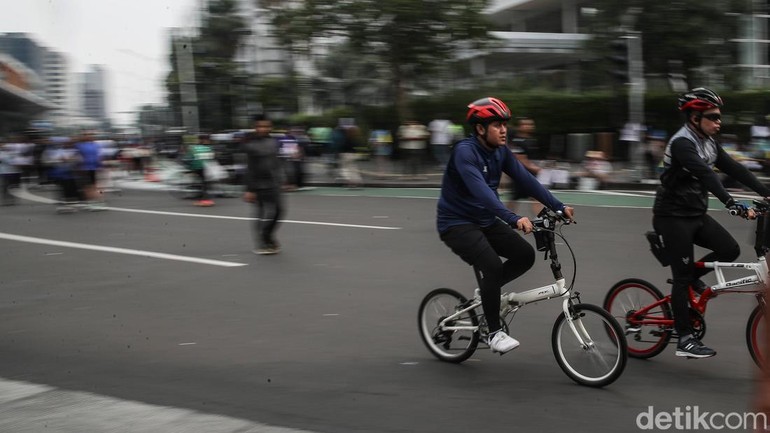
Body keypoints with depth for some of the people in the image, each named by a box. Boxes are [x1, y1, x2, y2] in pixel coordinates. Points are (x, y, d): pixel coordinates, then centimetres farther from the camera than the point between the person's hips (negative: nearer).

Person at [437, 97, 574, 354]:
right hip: (456, 223, -8)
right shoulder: (465, 151, -24)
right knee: (492, 265, -26)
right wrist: (514, 219, -48)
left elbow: (525, 180, -3)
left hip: (485, 220, 8)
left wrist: (558, 206, -12)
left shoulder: (500, 152, 1)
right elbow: (480, 190, -37)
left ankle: (486, 290, 16)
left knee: (525, 255, -5)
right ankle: (494, 333, -12)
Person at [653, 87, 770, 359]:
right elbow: (706, 176, -34)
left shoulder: (709, 143, 8)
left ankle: (690, 277, 17)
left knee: (730, 250, -6)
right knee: (682, 277, -5)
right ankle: (685, 340, 1)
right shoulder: (682, 143, -21)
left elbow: (734, 170, 3)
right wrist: (734, 205, -45)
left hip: (696, 214, 8)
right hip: (673, 217, -8)